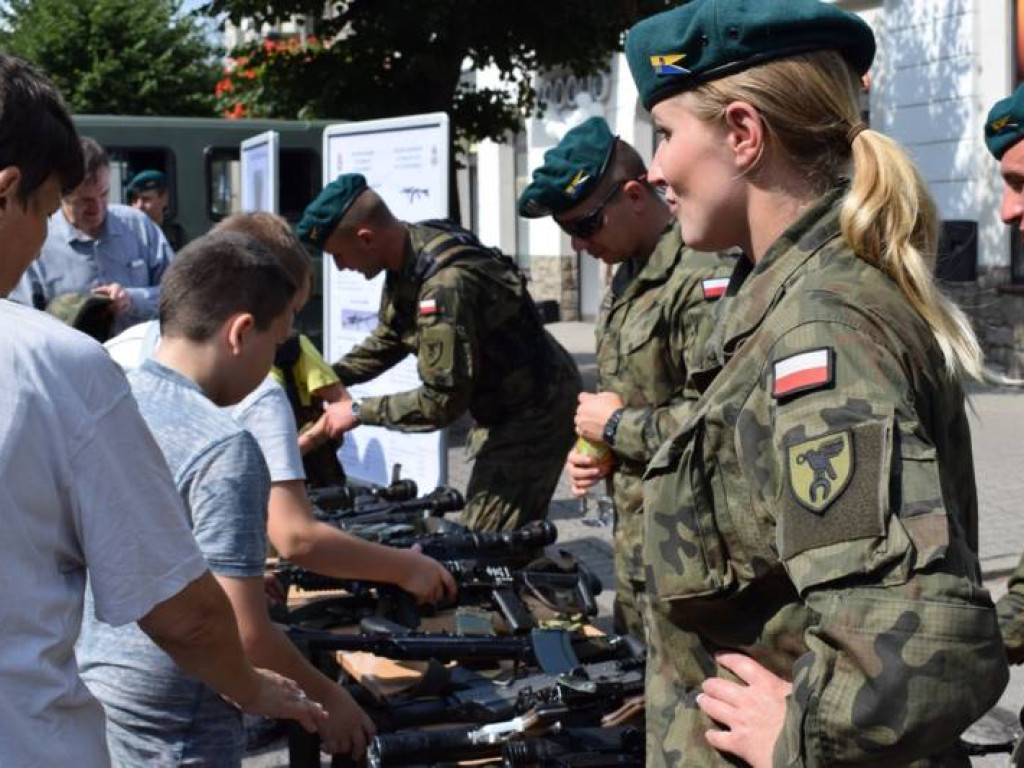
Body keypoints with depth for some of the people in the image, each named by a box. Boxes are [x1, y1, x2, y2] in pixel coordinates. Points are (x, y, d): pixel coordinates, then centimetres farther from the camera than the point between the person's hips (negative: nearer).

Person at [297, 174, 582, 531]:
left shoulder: (445, 284, -32)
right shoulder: (409, 258, -2)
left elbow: (443, 401, -28)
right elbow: (388, 340, 14)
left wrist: (358, 412, -18)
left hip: (534, 413, -10)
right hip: (503, 405, 10)